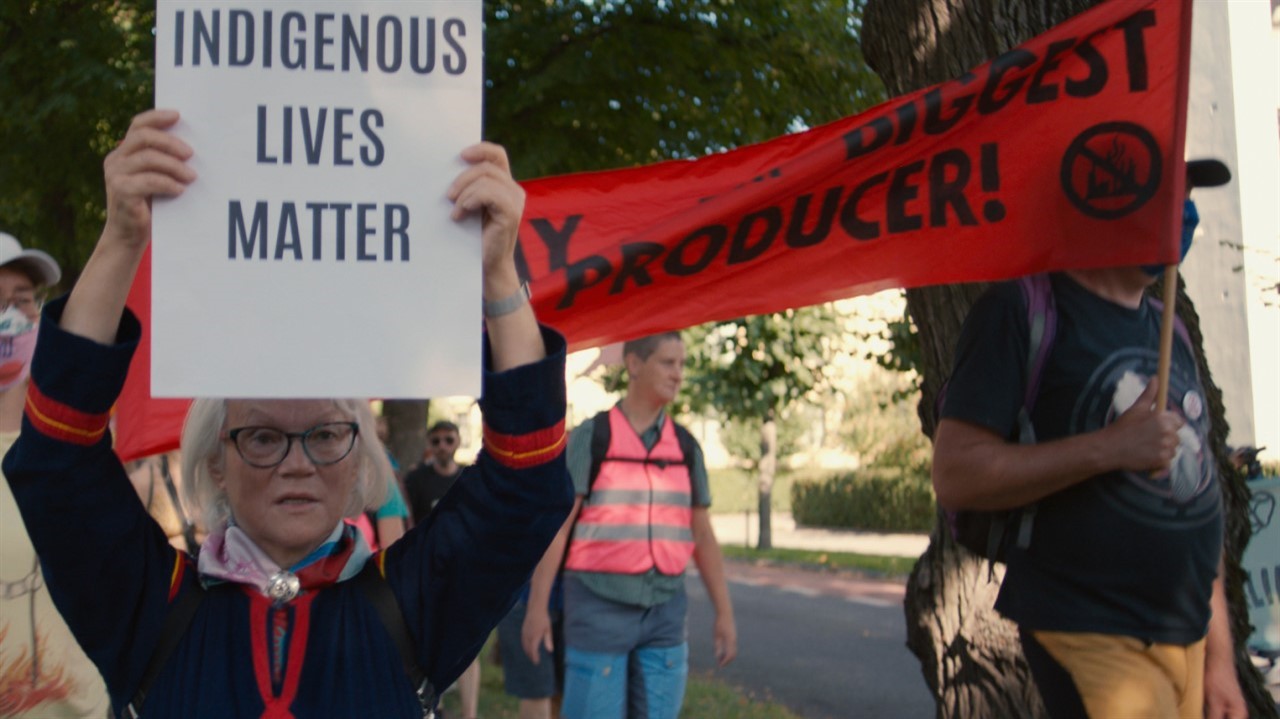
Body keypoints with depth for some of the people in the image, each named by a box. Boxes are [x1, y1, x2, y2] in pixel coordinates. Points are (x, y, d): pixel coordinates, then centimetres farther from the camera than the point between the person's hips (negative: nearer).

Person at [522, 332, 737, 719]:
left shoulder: (686, 446, 8)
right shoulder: (589, 437, -5)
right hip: (599, 606, -4)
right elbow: (556, 524, -8)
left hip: (664, 610, 4)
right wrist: (537, 605, -13)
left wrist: (724, 613, 6)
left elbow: (702, 535, 10)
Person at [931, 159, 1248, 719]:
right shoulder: (1022, 310, -9)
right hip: (1090, 640, -7)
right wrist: (1109, 448, -20)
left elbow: (1197, 504, 17)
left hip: (1187, 637, 7)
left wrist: (1219, 652, 14)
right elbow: (955, 475, -17)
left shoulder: (1167, 330, 15)